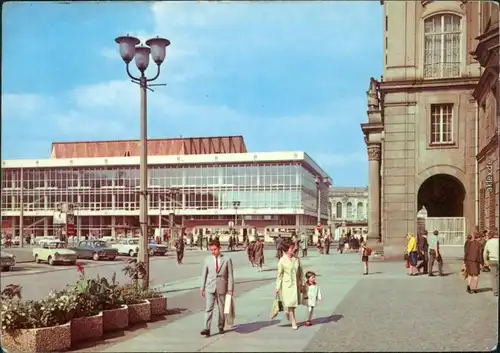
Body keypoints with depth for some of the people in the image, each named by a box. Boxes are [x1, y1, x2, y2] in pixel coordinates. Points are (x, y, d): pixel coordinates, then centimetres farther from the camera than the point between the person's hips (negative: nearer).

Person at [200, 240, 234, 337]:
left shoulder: (227, 260, -2)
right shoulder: (207, 259, 4)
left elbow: (230, 275, -2)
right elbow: (204, 274, 8)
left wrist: (230, 289, -6)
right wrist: (202, 288, 6)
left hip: (222, 288, 0)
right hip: (210, 288, 1)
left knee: (222, 309, 10)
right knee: (208, 308, -10)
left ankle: (221, 327, 27)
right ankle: (207, 329, -13)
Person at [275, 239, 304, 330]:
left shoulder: (296, 259, 0)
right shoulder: (282, 260, -11)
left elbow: (300, 272, 9)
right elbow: (280, 275, -6)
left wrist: (301, 284, 9)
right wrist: (278, 287, -4)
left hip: (296, 284, 4)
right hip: (287, 284, -4)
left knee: (294, 303, 15)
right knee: (290, 304, -1)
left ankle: (288, 312, 46)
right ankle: (294, 323, 11)